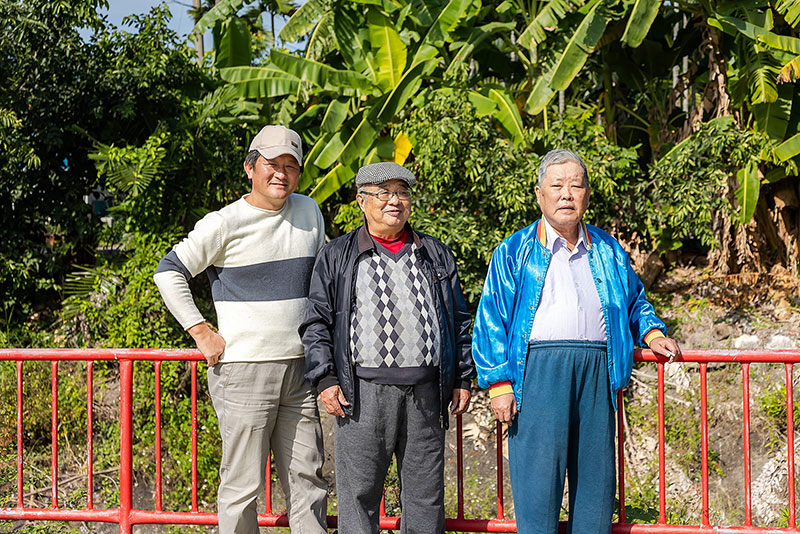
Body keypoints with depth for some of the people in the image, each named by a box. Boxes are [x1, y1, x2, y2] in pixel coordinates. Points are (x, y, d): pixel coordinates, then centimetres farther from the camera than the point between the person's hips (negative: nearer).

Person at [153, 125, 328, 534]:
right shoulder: (224, 223, -6)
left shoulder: (308, 212, 10)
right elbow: (169, 272, -2)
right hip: (244, 372, -5)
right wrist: (202, 332, -6)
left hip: (301, 370, 5)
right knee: (243, 484, -1)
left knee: (308, 481, 8)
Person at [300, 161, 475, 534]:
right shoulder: (337, 256, 8)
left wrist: (463, 378, 10)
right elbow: (316, 322, 5)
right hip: (363, 393, -2)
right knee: (359, 495, 0)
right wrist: (325, 379, -6)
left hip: (424, 392, 2)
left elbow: (459, 320, 17)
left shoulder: (436, 255, 16)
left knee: (426, 496, 6)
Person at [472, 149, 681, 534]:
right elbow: (491, 321, 3)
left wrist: (651, 334, 11)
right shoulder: (514, 253, 8)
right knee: (538, 475, -7)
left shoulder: (607, 251, 19)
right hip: (538, 369, -3)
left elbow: (636, 302, 31)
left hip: (597, 371, 4)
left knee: (595, 474, 4)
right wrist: (499, 382, -6)